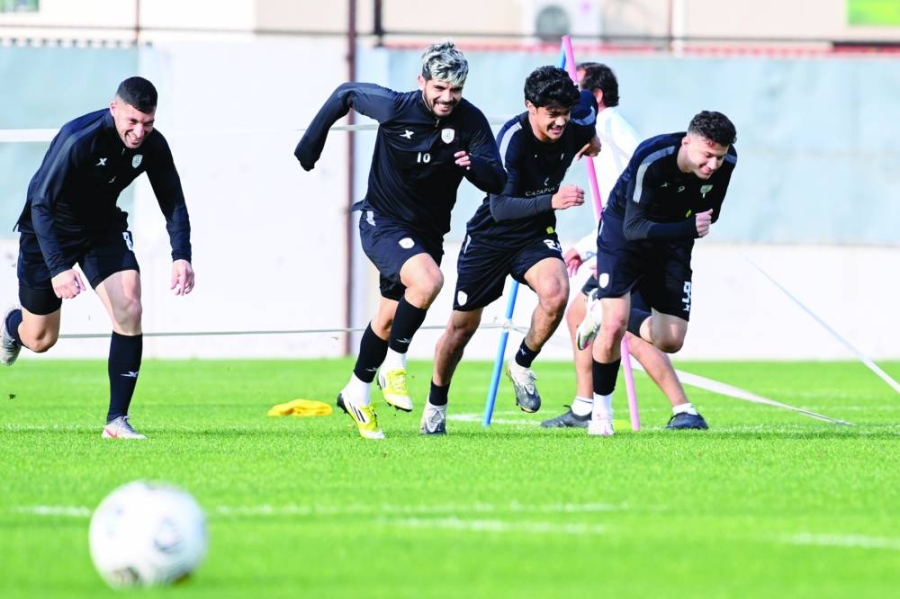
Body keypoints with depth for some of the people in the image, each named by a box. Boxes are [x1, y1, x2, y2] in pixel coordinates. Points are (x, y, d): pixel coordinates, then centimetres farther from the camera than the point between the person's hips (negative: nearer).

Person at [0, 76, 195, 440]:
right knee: (40, 339, 7)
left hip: (105, 228, 4)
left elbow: (173, 202, -6)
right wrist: (58, 268, -42)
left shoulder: (153, 145, -17)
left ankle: (117, 420, -14)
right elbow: (41, 205, -32)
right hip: (49, 230, -4)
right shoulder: (78, 140, -34)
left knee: (129, 311, -19)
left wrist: (181, 256, -22)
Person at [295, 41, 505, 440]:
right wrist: (309, 147, 5)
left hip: (428, 233, 4)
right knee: (427, 281, -31)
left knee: (390, 318, 16)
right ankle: (394, 365, -11)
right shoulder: (394, 107, -19)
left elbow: (498, 183, -17)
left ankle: (356, 393, 38)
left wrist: (476, 164, -39)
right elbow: (345, 94, 0)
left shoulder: (470, 122, -14)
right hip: (383, 223, -4)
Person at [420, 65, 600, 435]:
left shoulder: (576, 126, -16)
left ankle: (522, 365, -1)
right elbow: (500, 207, -39)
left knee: (556, 293, -28)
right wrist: (551, 200, -52)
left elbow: (589, 102, 10)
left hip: (536, 233, 3)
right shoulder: (512, 139, -30)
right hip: (490, 236, -3)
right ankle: (436, 405, 32)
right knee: (463, 325, 8)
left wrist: (592, 139, 24)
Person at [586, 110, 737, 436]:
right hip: (624, 231, -5)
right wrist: (688, 228, -45)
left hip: (673, 238, 5)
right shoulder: (651, 159, -34)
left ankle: (611, 312, 28)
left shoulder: (726, 162, -18)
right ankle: (601, 409, 2)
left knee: (671, 341, -1)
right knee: (613, 325, -20)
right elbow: (633, 228, -36)